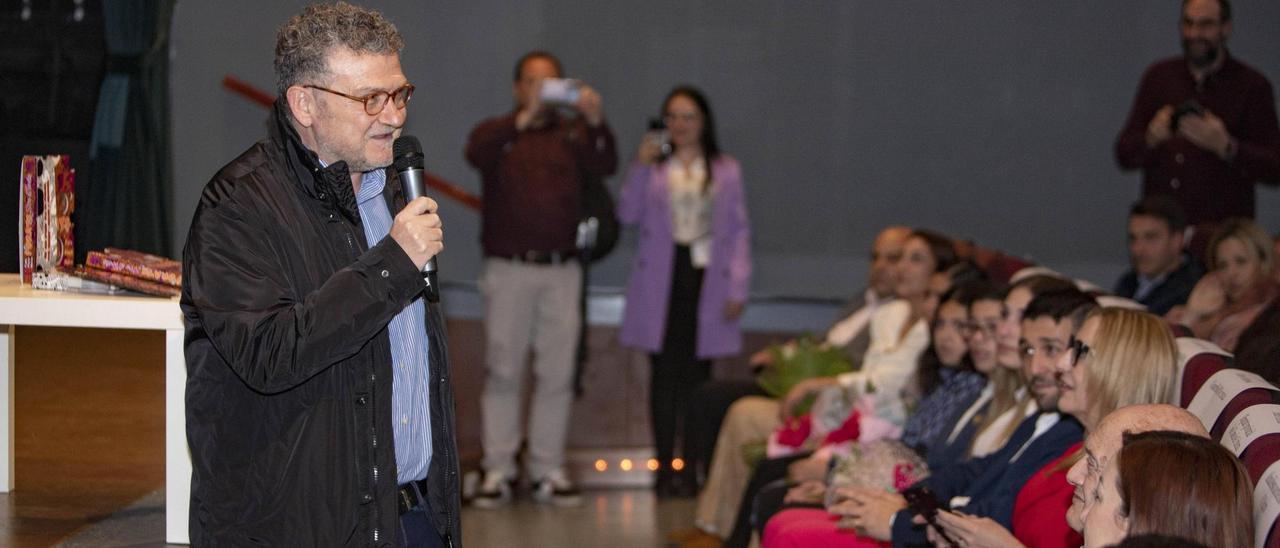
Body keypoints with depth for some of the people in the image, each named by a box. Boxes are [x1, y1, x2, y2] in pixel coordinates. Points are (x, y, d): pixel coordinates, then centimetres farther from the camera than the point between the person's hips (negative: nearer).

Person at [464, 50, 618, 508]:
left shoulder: (572, 136, 11)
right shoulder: (499, 133, 8)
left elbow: (604, 167, -7)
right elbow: (476, 151, -15)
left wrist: (596, 122, -26)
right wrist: (525, 118, -29)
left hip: (561, 269, 2)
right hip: (508, 268, -2)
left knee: (557, 374, 2)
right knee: (503, 371, -1)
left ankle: (548, 471, 7)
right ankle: (497, 472, 2)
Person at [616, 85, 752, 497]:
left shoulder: (726, 171, 10)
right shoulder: (654, 167, 9)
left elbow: (739, 231, 7)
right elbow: (628, 214, -3)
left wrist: (738, 289, 0)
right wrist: (640, 168, -11)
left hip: (706, 277, 0)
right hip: (662, 278, 0)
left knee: (697, 375, 1)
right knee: (664, 373, -2)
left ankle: (692, 468, 6)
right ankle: (664, 467, 2)